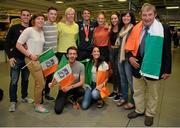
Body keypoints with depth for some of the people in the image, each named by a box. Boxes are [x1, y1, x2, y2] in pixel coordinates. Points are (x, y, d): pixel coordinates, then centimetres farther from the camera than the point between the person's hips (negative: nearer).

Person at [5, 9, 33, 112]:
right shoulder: (14, 28, -3)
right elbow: (7, 43, -3)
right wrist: (10, 57, -10)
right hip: (16, 58, -3)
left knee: (25, 79, 14)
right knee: (14, 81, 3)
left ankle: (24, 97, 32)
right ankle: (13, 101, 17)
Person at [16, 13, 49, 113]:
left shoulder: (42, 32, 10)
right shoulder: (28, 30, -11)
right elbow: (18, 45, -12)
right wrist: (30, 55, -15)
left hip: (40, 59, 7)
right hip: (32, 60, -7)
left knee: (39, 83, 13)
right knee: (41, 83, -5)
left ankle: (37, 102, 30)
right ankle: (37, 105, 14)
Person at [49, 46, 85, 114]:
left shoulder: (81, 66, -14)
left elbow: (82, 82, -14)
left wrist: (70, 87, -27)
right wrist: (51, 84, -29)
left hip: (74, 88, 1)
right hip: (63, 89, 0)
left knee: (82, 91, -35)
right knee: (58, 110, -15)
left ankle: (73, 99, 3)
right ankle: (65, 99, 21)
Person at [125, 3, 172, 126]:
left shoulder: (163, 29, -10)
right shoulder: (136, 28, 0)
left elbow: (167, 51, -8)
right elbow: (130, 47, 9)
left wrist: (167, 70, -8)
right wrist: (130, 57, -9)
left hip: (153, 68, -3)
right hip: (138, 66, 4)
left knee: (152, 94, 15)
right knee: (138, 91, 19)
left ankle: (150, 114, 36)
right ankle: (139, 110, 41)